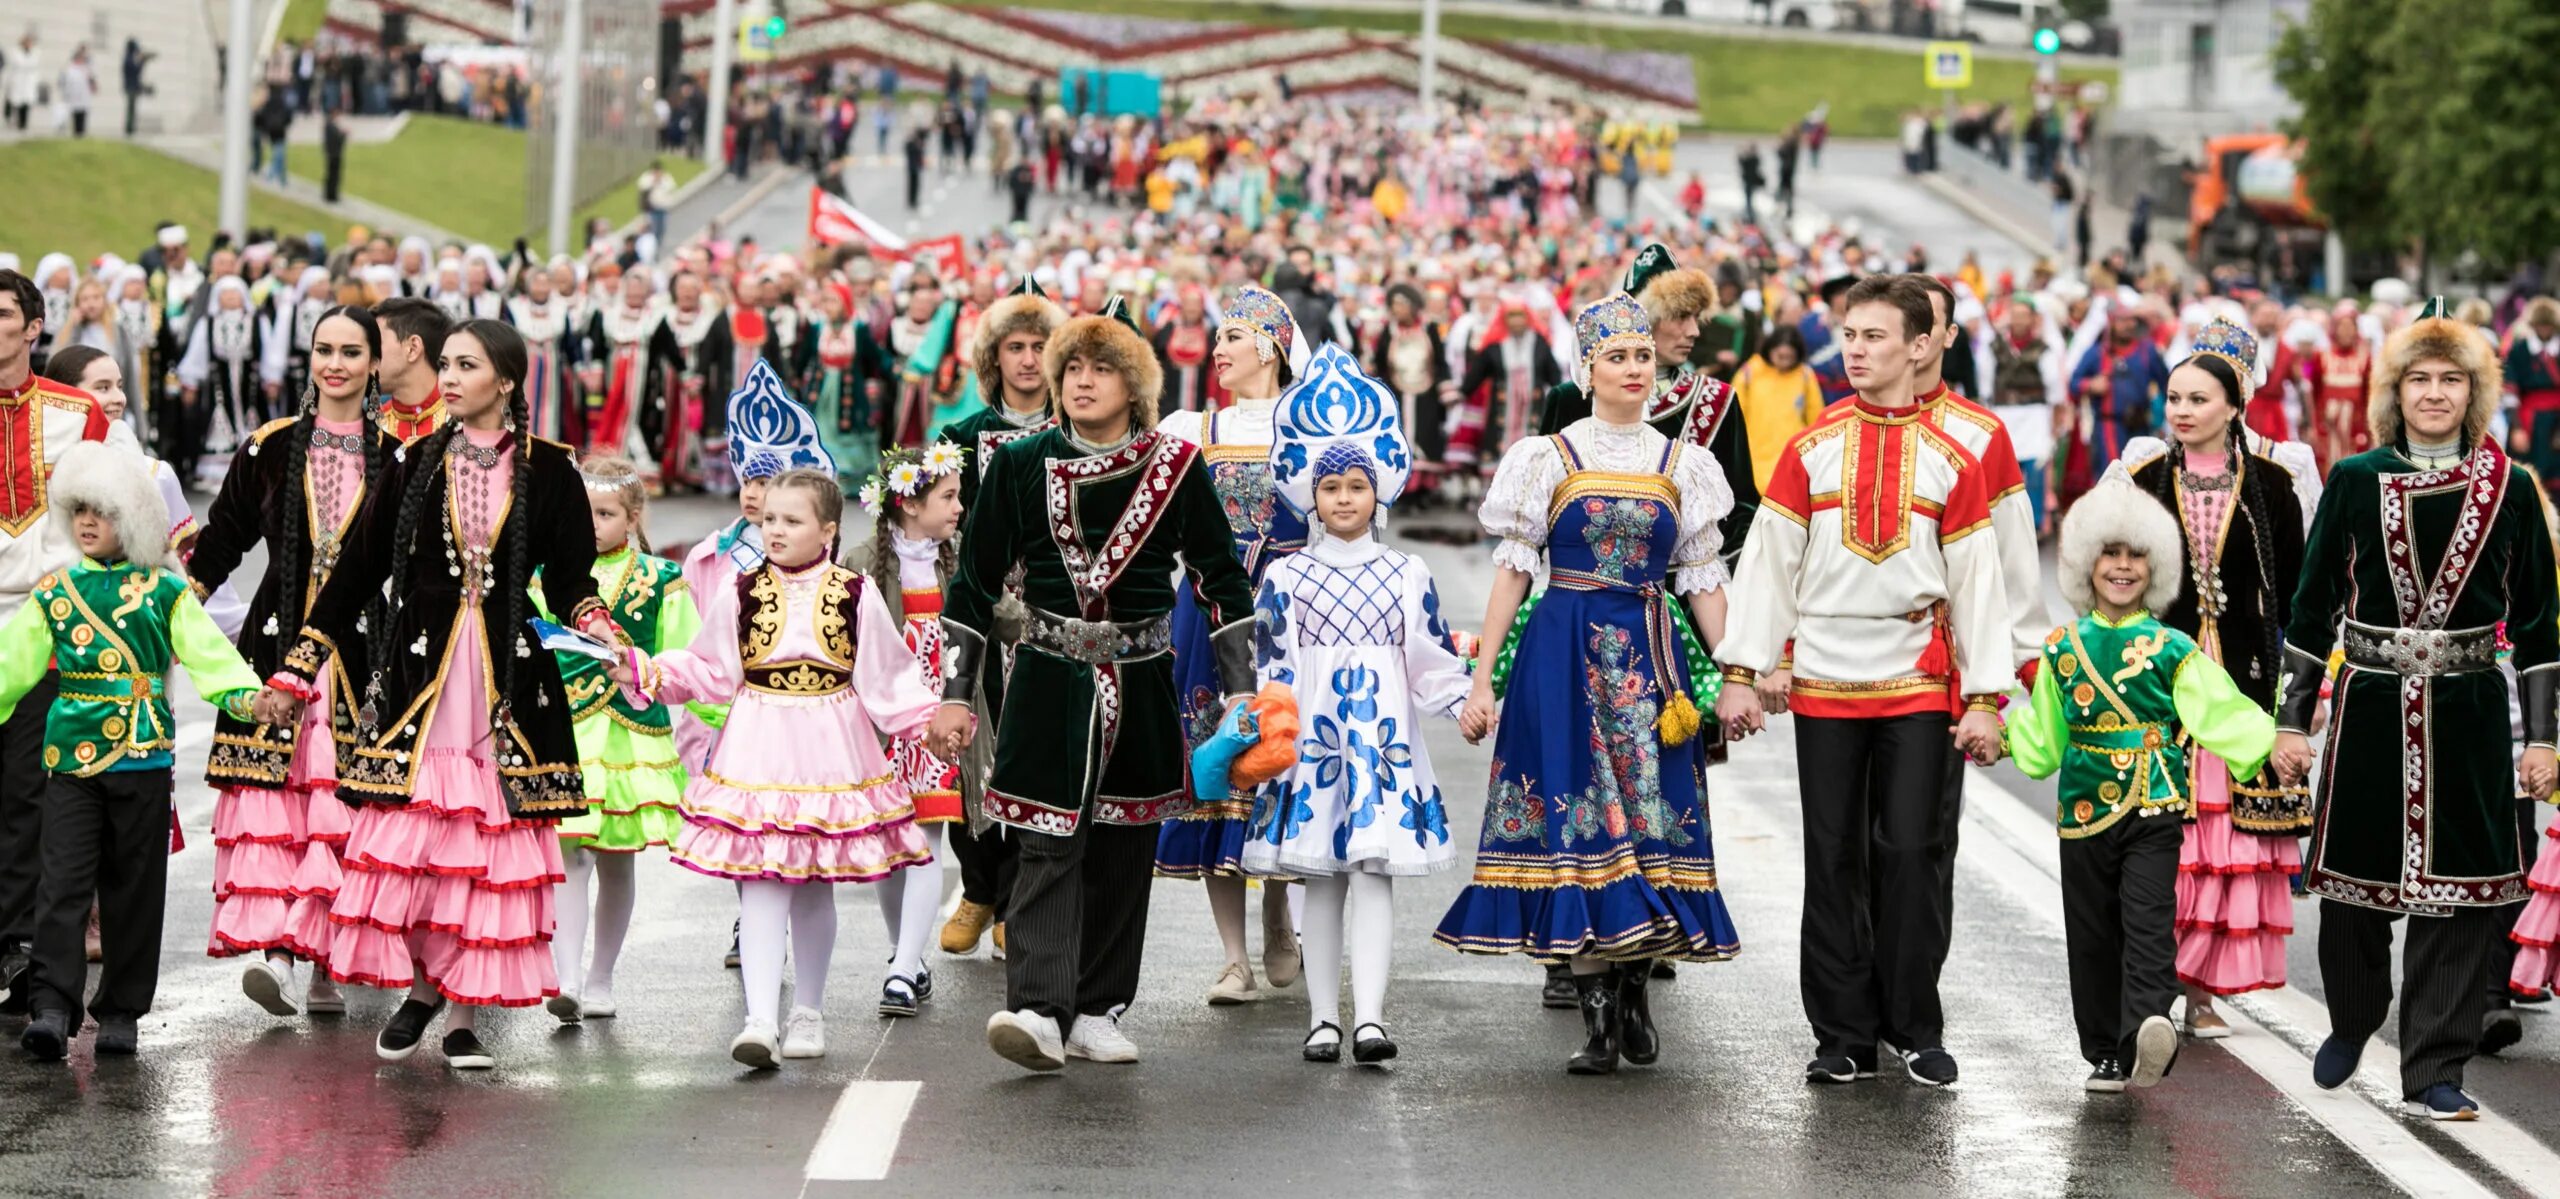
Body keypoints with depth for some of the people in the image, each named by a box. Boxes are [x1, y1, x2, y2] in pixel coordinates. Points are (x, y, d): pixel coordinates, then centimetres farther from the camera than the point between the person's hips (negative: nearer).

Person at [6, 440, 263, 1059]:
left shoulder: (165, 593, 4)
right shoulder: (55, 592, 8)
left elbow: (208, 652, -4)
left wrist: (248, 695, -19)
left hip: (143, 757, 0)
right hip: (70, 757, 0)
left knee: (134, 889, 5)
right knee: (63, 881, -10)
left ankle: (121, 1012, 15)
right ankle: (52, 1008, -12)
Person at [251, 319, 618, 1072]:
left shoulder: (548, 471, 3)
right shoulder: (415, 464, 6)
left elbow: (570, 580, 3)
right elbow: (356, 572, 8)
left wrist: (604, 637, -18)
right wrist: (295, 671, 7)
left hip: (509, 679, -1)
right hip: (416, 671, 1)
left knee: (490, 841, -2)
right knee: (406, 836, -5)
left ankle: (464, 1014, 5)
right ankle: (418, 987, 14)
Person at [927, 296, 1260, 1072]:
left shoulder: (1175, 467, 0)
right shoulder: (1021, 466, 0)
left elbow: (1221, 581, 6)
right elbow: (974, 585, 5)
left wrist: (1240, 690, 1)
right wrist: (955, 694, 2)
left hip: (1140, 686, 2)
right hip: (1048, 681, -2)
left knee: (1123, 852, 7)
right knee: (1048, 845, -12)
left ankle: (1096, 1012, 15)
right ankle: (1038, 1010, -19)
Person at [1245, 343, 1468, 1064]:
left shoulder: (1407, 573, 8)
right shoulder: (1286, 577, 5)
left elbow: (1433, 659, 9)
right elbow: (1269, 667, 3)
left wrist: (1469, 705, -5)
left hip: (1384, 736, 0)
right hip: (1312, 735, 0)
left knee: (1375, 869, -10)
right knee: (1320, 879, 3)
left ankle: (1369, 1017, -16)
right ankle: (1324, 1017, 9)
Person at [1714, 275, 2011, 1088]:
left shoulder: (1951, 458, 3)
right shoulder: (1809, 451, 5)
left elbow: (1976, 579, 4)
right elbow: (1768, 561, 6)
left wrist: (1985, 698, -1)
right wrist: (1743, 672, -1)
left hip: (1918, 682, -1)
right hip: (1824, 681, 1)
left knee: (1911, 853, -3)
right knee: (1834, 860, 3)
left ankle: (1916, 1030, 8)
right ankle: (1844, 1037, 10)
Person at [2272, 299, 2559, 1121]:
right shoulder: (2354, 482, 0)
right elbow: (2312, 607, 4)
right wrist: (2292, 719, 2)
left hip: (2467, 712, 0)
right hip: (2371, 706, 0)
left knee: (2459, 886, -1)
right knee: (2358, 876, 7)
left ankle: (2434, 1070, 6)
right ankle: (2351, 1022, 33)